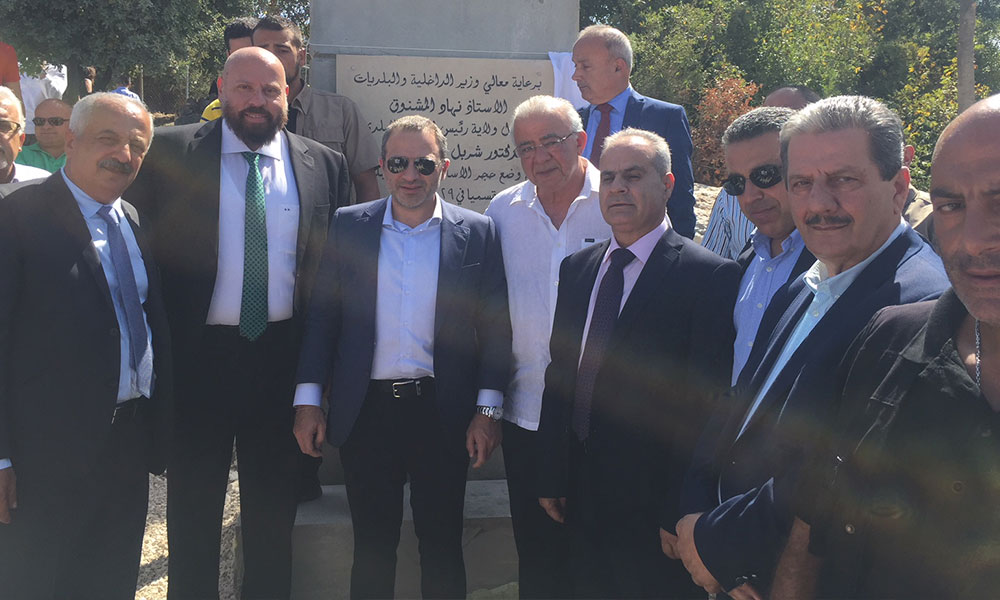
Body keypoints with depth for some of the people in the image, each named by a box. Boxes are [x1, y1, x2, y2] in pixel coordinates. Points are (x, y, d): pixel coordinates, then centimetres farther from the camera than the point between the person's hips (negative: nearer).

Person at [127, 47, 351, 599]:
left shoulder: (324, 165, 4)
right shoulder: (170, 152, -2)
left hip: (284, 358, 2)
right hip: (196, 356, -1)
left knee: (273, 502, 15)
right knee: (193, 502, 12)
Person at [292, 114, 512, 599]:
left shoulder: (477, 232, 1)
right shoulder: (348, 226, 4)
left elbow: (496, 329, 1)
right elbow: (322, 317, 5)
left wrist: (488, 410, -4)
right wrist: (307, 399, 0)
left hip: (444, 413, -1)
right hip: (366, 411, 1)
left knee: (442, 548, 9)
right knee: (372, 549, 11)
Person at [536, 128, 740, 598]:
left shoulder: (709, 276, -12)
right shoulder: (577, 268, 9)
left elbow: (705, 401, -15)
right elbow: (559, 373, 11)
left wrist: (680, 512, -16)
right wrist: (551, 477, 8)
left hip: (652, 502, -5)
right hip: (581, 497, 6)